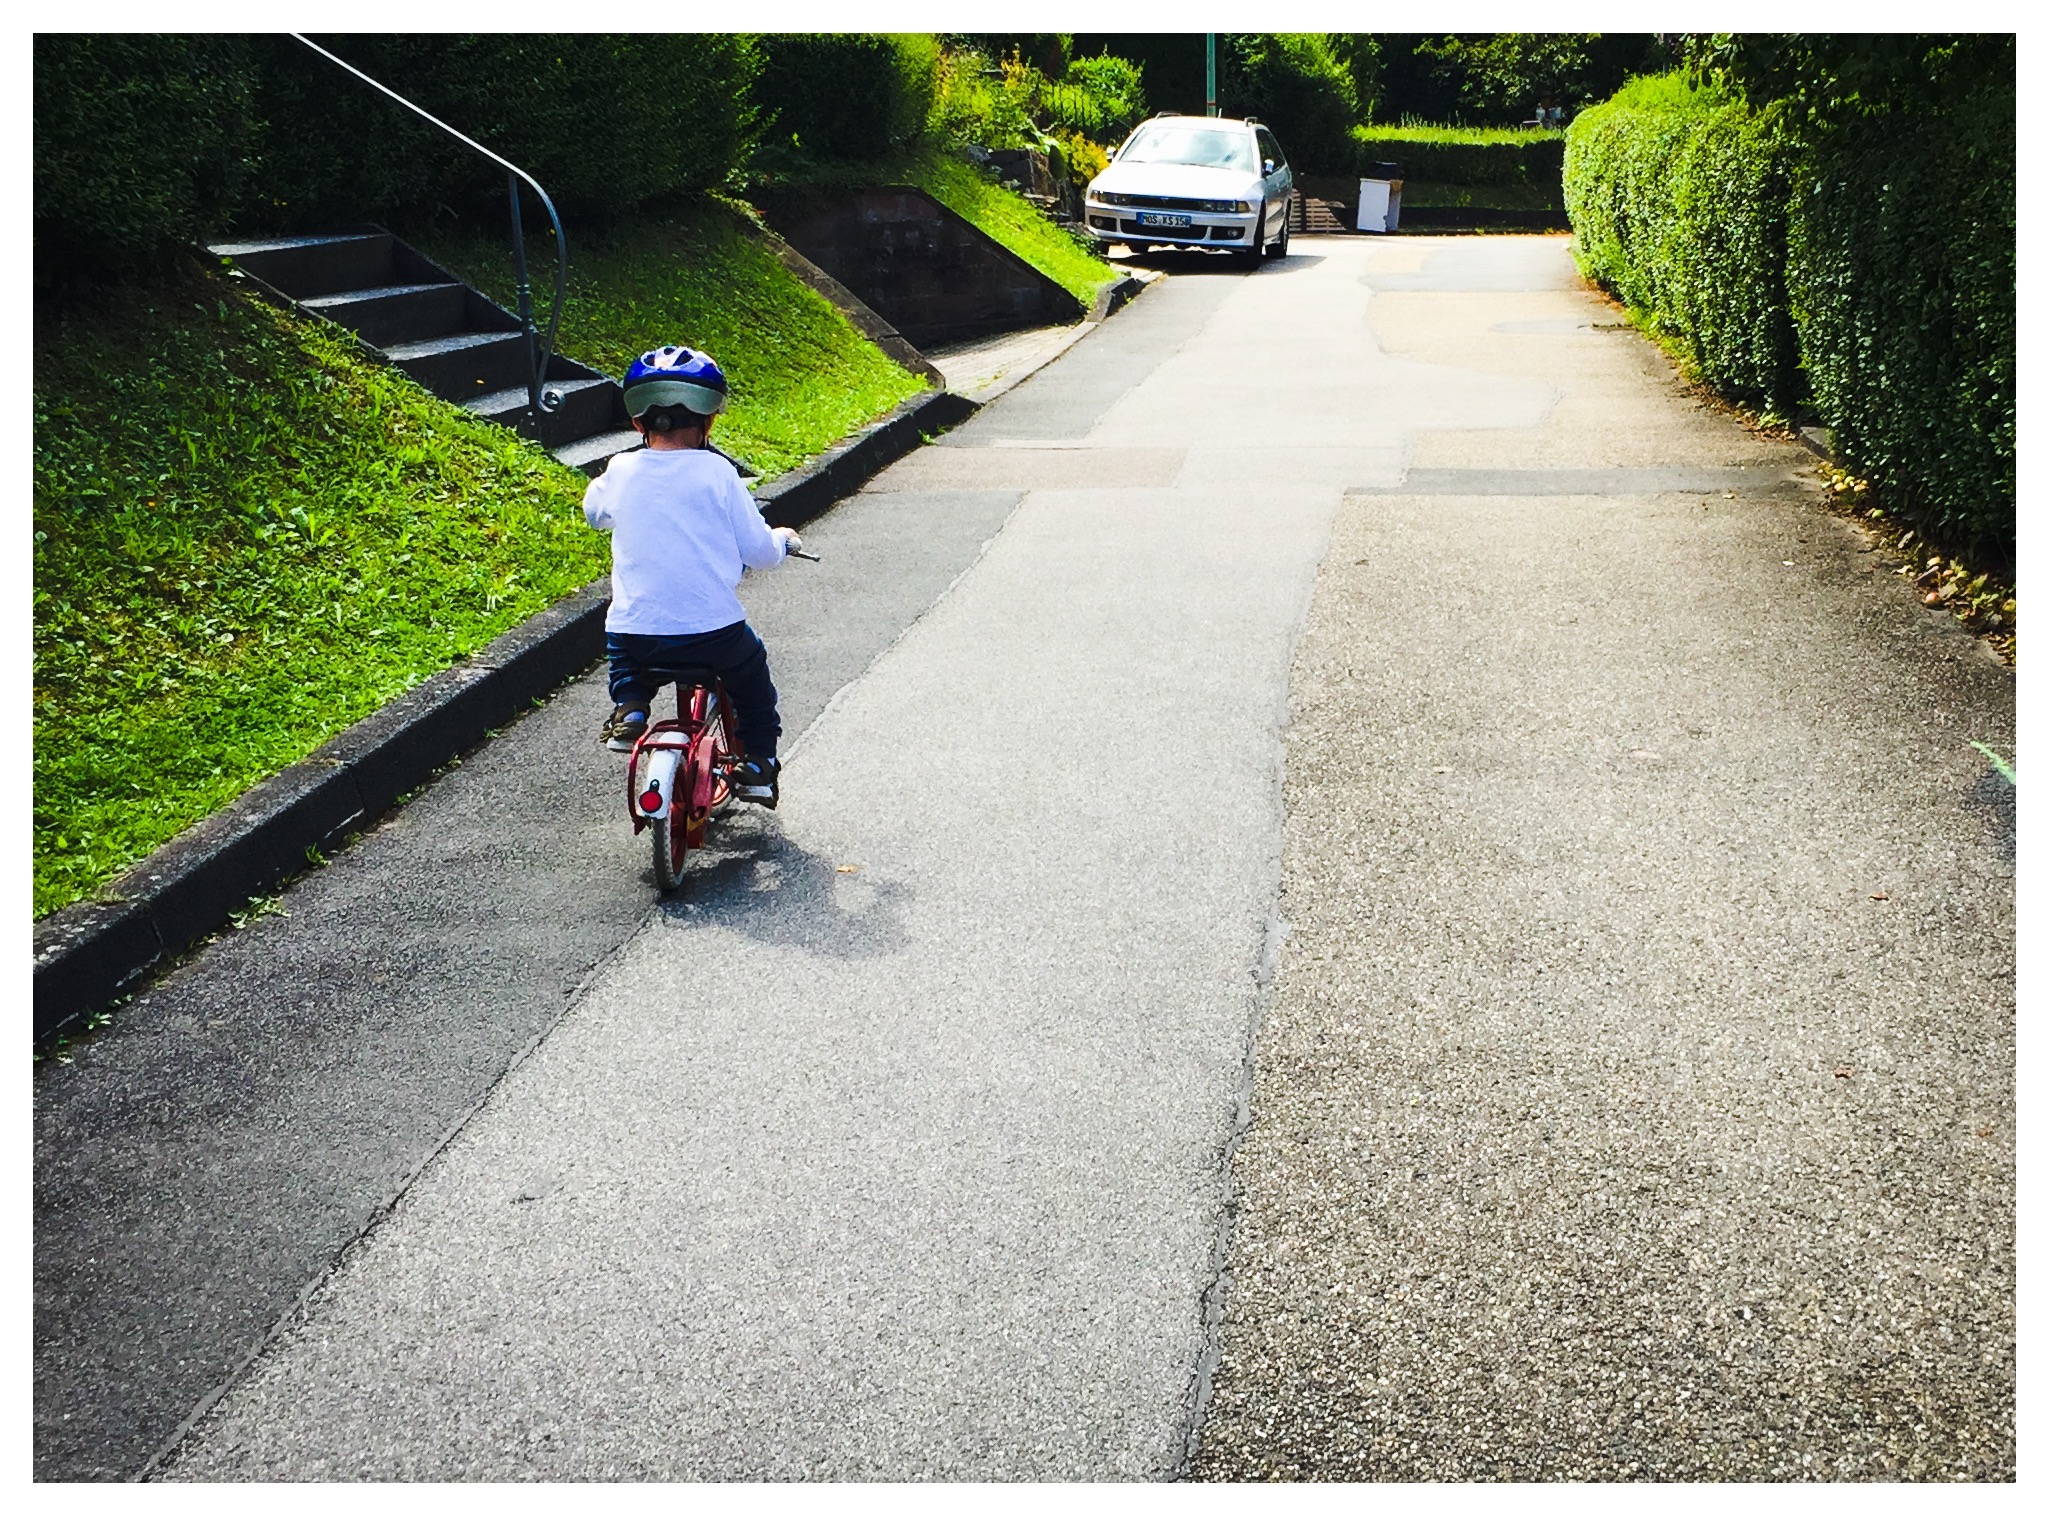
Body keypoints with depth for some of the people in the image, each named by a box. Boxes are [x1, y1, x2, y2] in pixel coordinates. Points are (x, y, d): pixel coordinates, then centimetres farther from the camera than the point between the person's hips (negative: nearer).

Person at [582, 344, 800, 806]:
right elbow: (759, 552, -3)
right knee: (752, 673, 30)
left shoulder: (621, 472, 0)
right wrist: (783, 539, 20)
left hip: (635, 629, 2)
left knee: (622, 649, 38)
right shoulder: (716, 473, -7)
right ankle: (757, 761, 28)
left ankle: (628, 709, 18)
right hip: (713, 629, -2)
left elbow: (593, 511, 23)